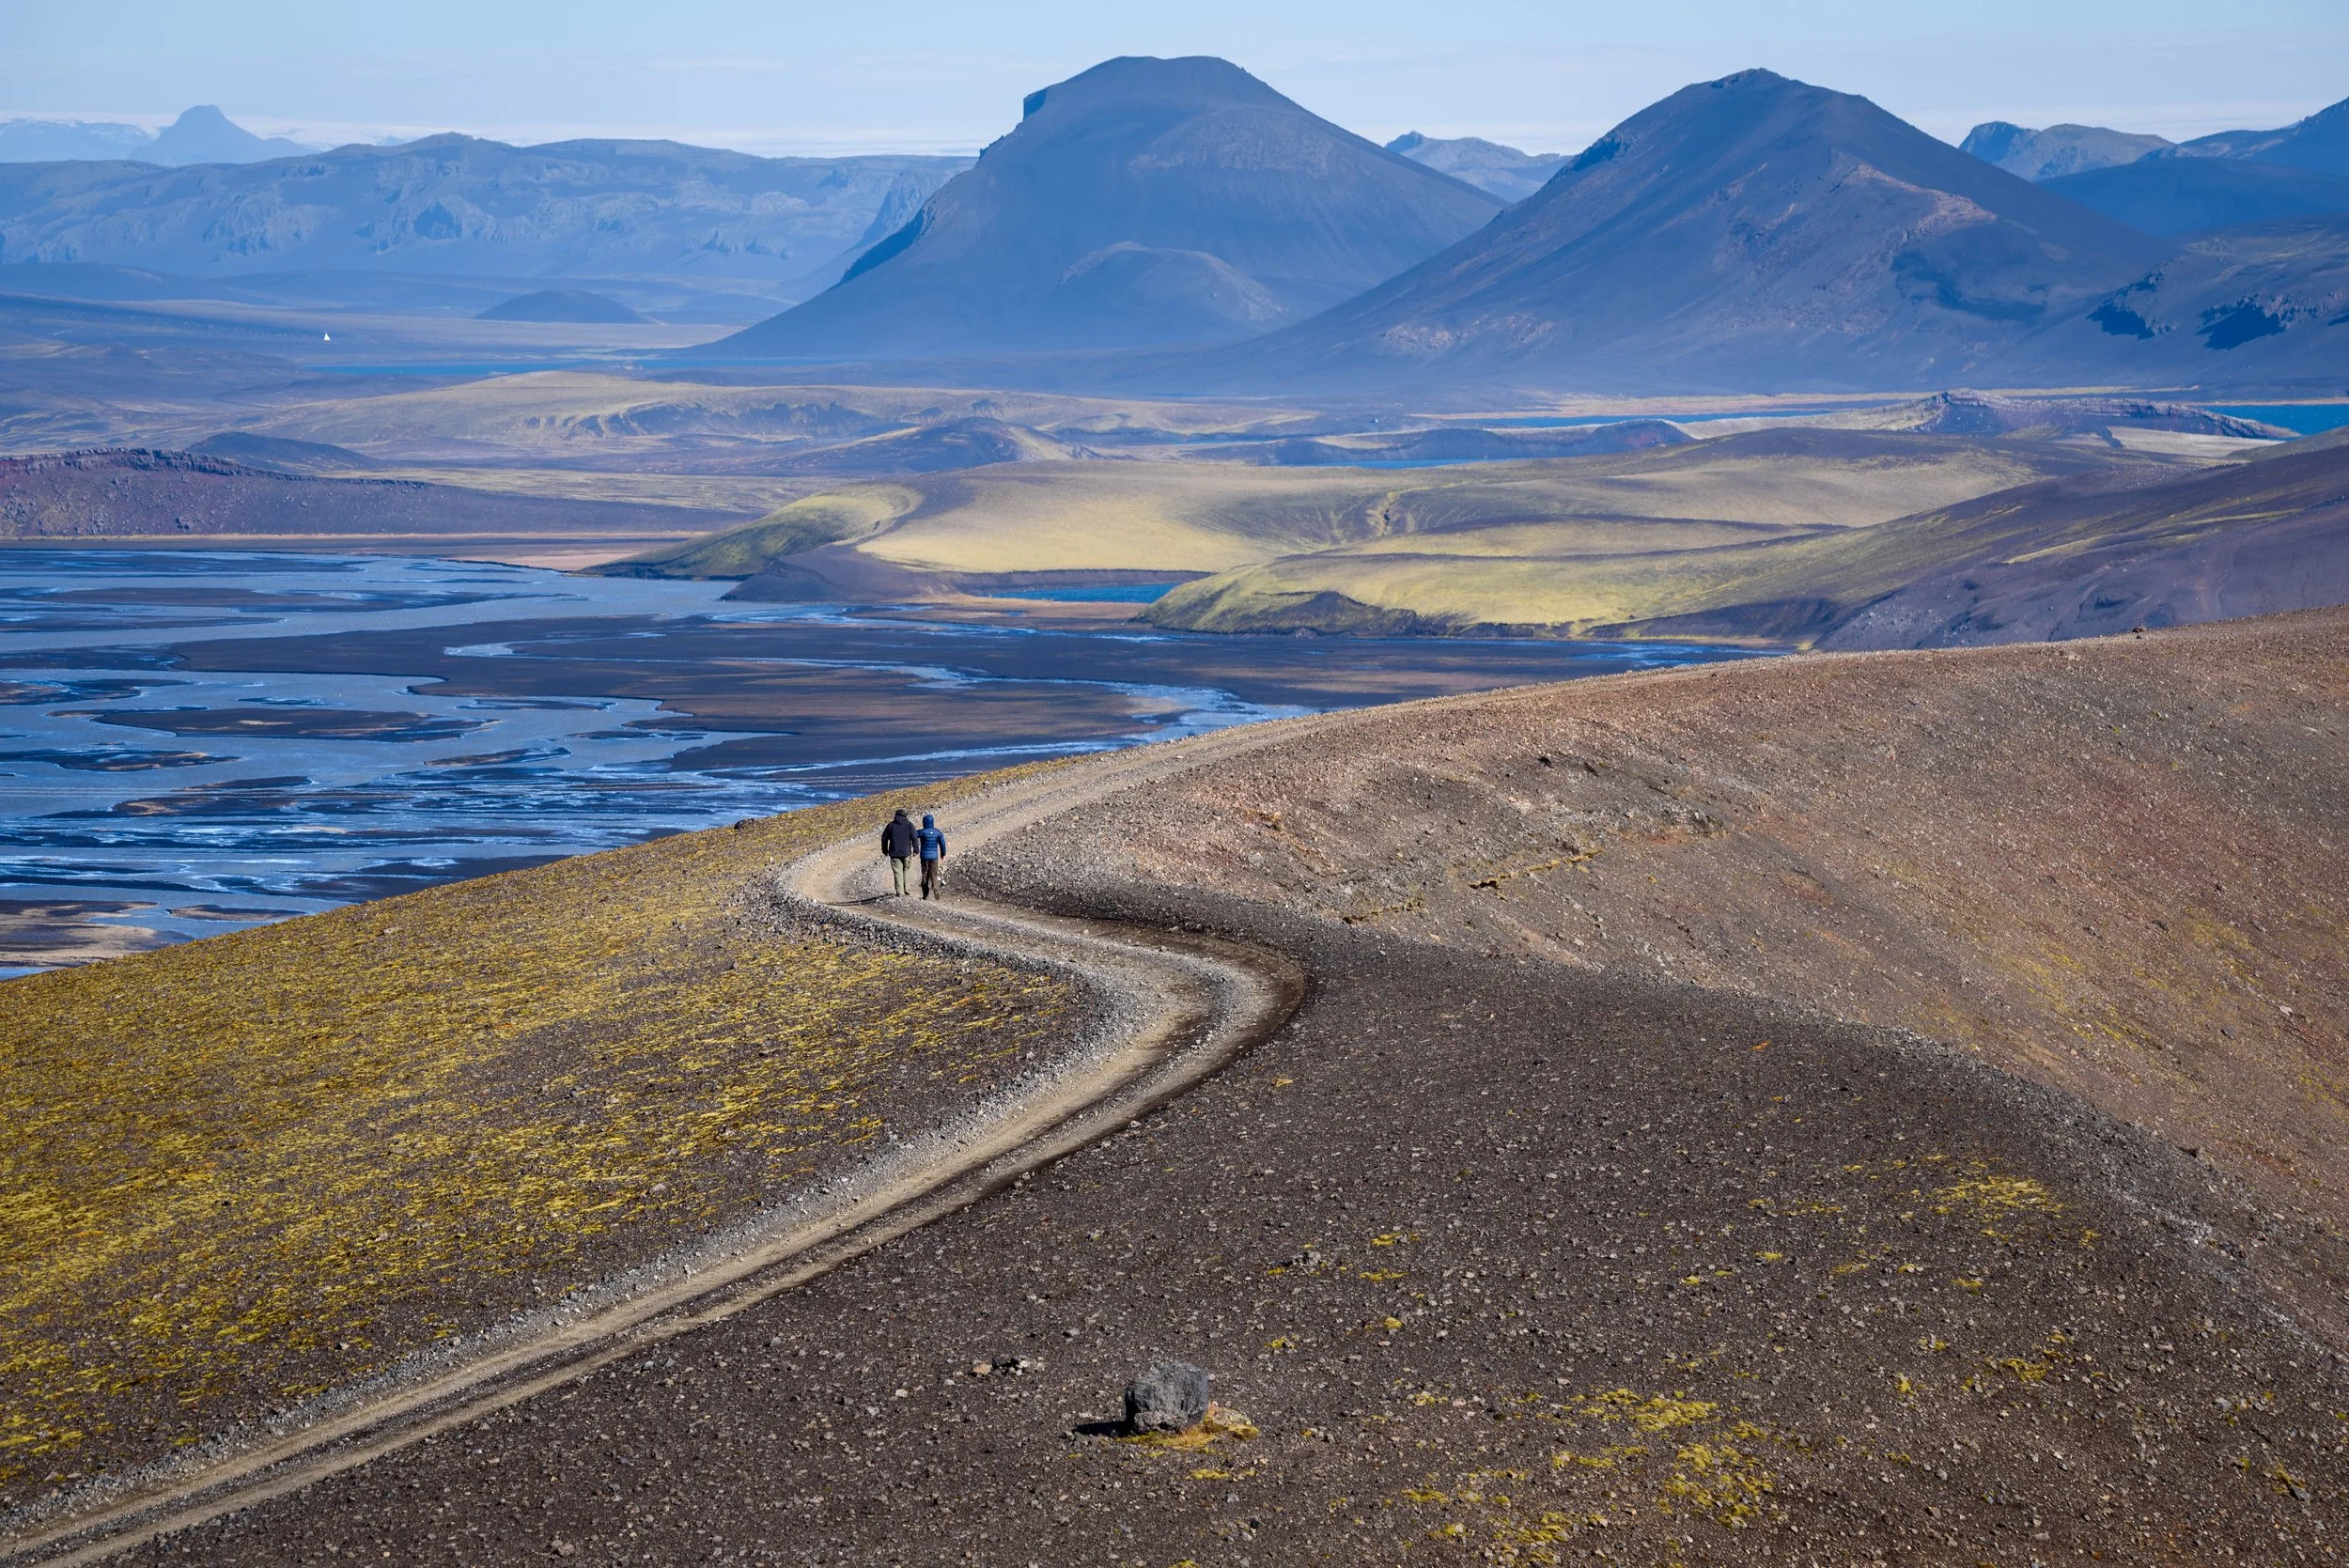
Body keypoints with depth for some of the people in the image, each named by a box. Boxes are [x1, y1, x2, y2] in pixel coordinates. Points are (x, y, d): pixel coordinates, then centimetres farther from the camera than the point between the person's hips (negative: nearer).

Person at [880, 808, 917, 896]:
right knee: (906, 869, 19)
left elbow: (884, 838, 9)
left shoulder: (891, 825, 8)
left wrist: (885, 850, 19)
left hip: (894, 853, 0)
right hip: (906, 852, 0)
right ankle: (906, 889, 15)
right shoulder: (909, 824, 3)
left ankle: (900, 892, -6)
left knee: (897, 872, 0)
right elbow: (914, 838, -6)